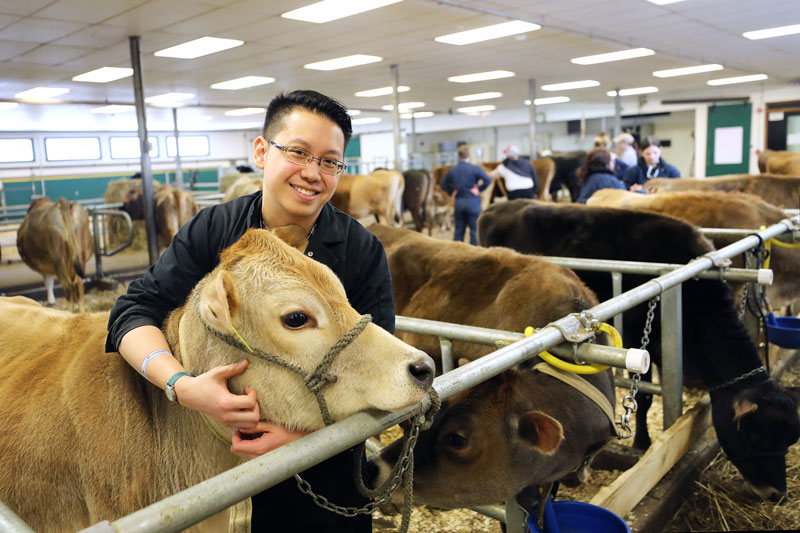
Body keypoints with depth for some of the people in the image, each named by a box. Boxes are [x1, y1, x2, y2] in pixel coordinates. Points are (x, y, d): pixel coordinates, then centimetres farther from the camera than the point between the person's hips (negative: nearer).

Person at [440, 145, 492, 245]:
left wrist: (452, 191, 8)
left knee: (459, 229, 12)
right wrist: (479, 189, -9)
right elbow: (488, 180, -21)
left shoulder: (452, 170, 4)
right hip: (473, 203, -4)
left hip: (458, 202, 5)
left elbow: (443, 184, 12)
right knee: (474, 229, 2)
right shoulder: (475, 169, -10)